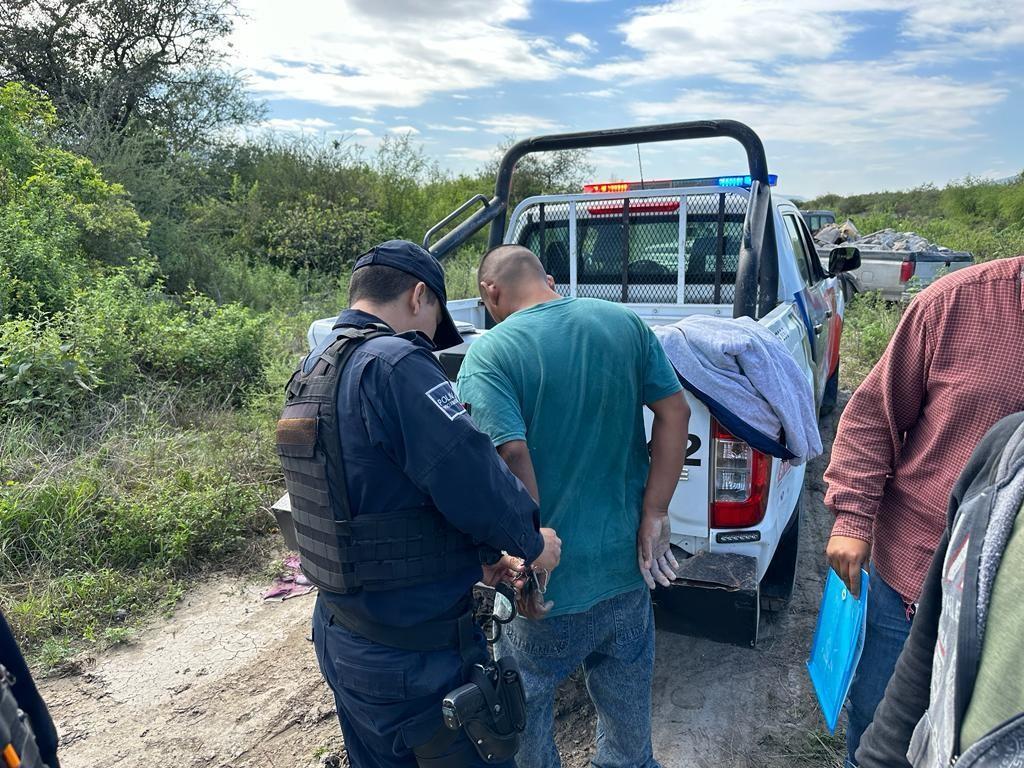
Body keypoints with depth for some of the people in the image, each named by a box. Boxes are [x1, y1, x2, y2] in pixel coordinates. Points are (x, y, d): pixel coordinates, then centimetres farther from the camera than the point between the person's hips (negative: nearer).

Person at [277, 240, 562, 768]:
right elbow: (473, 477, -28)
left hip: (338, 634, 9)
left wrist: (474, 559, 11)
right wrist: (531, 542, -7)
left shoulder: (312, 370, 9)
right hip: (414, 655, -9)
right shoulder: (393, 364, -23)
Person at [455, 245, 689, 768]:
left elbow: (512, 458, -27)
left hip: (550, 586, -5)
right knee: (628, 709, 27)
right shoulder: (625, 323, -1)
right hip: (628, 566, 5)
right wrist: (654, 516, -2)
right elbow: (674, 412, -2)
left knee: (526, 708, 21)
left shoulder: (490, 353, -16)